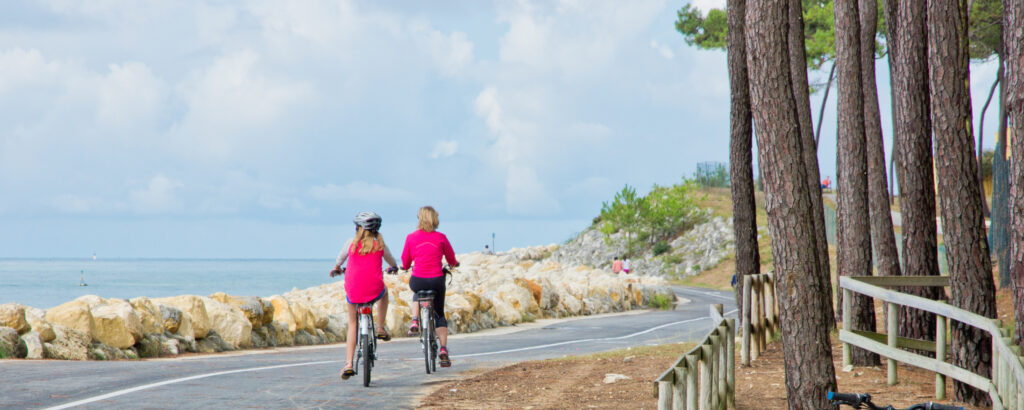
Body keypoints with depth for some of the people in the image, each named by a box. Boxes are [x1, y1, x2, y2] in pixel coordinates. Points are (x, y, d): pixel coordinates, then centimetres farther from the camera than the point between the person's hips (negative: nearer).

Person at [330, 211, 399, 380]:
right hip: (374, 289, 0)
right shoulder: (379, 244, 6)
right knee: (384, 291, 37)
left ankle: (349, 364, 5)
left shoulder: (351, 243, 5)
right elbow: (391, 260, 25)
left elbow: (339, 259, 23)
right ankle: (380, 329, 31)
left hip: (353, 291, 0)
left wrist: (337, 269, 47)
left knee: (352, 325, 18)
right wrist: (394, 268, 50)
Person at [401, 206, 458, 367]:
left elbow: (405, 261, 9)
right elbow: (451, 260, 11)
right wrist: (454, 263, 35)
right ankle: (443, 350, 7)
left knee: (417, 293, 38)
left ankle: (415, 321, 16)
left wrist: (405, 267, 33)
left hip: (417, 280, 0)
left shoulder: (411, 237, -2)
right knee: (439, 314, 18)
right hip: (436, 280, 0)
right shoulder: (441, 238, -2)